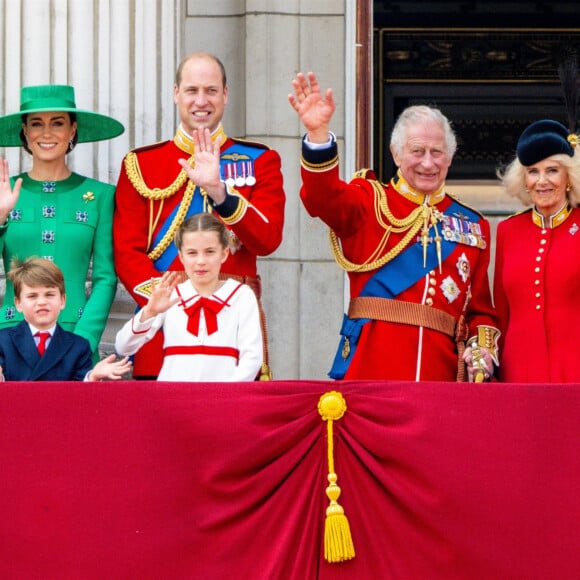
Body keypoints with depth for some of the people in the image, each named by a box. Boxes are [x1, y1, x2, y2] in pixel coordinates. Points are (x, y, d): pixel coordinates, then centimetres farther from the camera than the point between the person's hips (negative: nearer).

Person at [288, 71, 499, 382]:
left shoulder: (472, 225, 16)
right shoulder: (371, 202, 8)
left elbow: (480, 308, 18)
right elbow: (323, 197, -14)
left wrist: (483, 348, -2)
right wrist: (318, 133, -30)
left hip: (441, 373, 3)